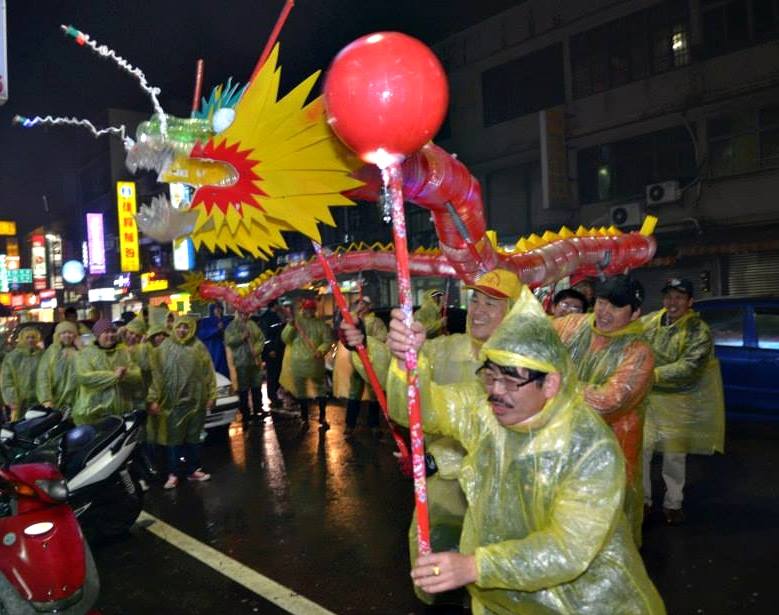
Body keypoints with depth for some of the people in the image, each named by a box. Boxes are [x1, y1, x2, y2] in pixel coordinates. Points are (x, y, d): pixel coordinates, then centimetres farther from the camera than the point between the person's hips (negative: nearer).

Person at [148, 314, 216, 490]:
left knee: (193, 438, 13)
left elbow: (208, 372, 2)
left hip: (195, 400, 2)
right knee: (173, 439, 5)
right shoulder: (164, 348, -2)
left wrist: (211, 395, -1)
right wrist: (153, 398, -9)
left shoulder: (199, 348, 1)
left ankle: (192, 470, 24)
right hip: (172, 401, -2)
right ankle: (172, 474, 14)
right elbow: (156, 374, -4)